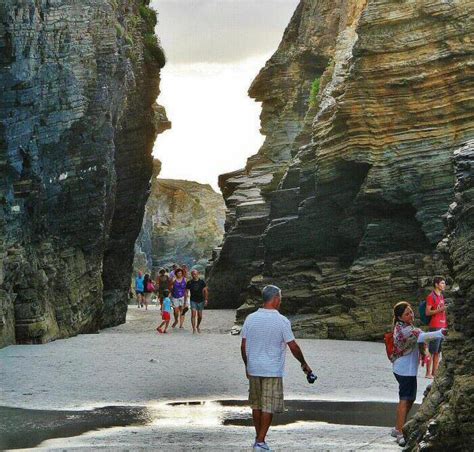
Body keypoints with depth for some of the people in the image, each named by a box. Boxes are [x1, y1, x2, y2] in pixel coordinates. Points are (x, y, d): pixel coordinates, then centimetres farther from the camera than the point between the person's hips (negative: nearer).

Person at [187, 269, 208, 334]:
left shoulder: (202, 282, -2)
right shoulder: (189, 282, -3)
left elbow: (205, 291, 5)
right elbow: (187, 292, 1)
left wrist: (206, 299, 0)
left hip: (201, 301, 1)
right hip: (193, 301, -1)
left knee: (200, 316, 9)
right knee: (193, 314, -16)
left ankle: (198, 326, 34)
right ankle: (194, 329, -13)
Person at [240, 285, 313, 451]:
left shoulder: (251, 318, 0)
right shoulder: (282, 321, -11)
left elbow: (243, 346, 4)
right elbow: (293, 347, -8)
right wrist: (304, 364, 6)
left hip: (253, 369, 4)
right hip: (273, 370, -4)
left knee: (256, 405, 16)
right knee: (268, 407, 2)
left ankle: (258, 438, 24)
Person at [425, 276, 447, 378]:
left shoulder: (441, 296, 18)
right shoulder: (431, 297, -7)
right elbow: (427, 312, -12)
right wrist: (439, 310, -23)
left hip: (443, 327, 8)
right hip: (435, 327, -8)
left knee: (438, 351, 9)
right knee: (432, 351, -7)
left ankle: (435, 372, 12)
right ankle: (428, 373, -5)